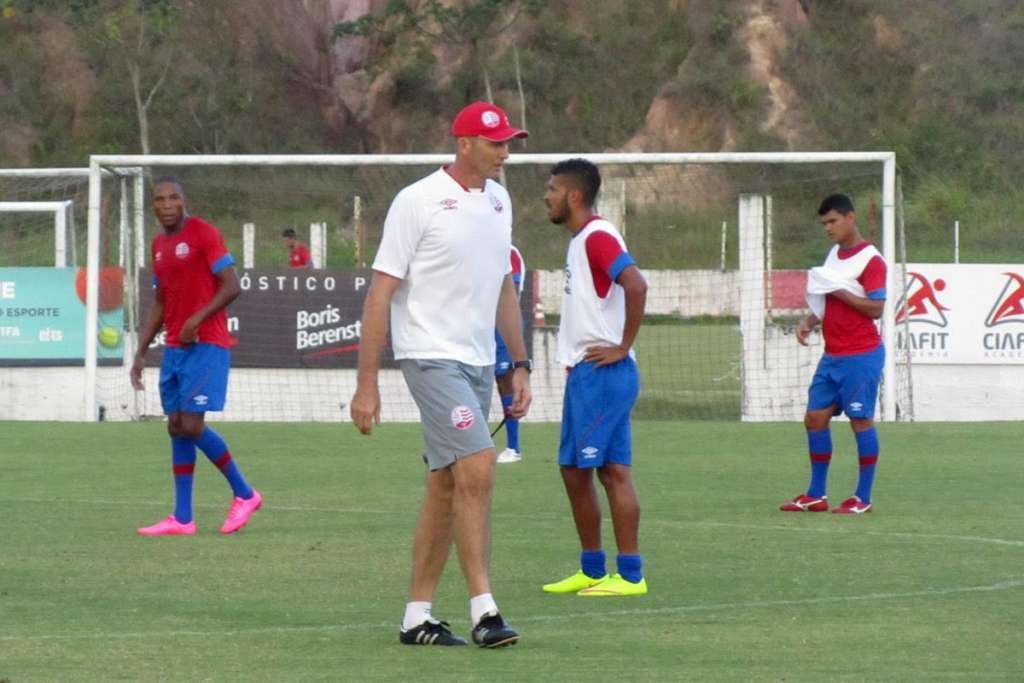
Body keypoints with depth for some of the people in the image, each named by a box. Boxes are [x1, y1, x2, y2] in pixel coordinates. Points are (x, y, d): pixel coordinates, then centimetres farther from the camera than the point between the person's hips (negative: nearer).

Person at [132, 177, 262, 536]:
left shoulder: (204, 234, -8)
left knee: (192, 425, -14)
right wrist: (141, 353, 17)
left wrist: (197, 319, -24)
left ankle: (244, 493, 2)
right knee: (176, 426, 5)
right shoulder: (159, 244, 16)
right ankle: (182, 519, 7)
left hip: (205, 345, -8)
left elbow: (231, 286, -14)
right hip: (175, 346, 8)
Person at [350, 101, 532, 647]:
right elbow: (381, 292, -11)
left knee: (445, 488, 8)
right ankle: (483, 610, -16)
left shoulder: (499, 201, 11)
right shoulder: (418, 202, -11)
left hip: (479, 362, 8)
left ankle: (417, 617, 13)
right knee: (477, 469, -19)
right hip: (432, 356, -8)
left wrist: (520, 365, 16)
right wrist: (366, 385, -14)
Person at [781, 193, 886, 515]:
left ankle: (863, 498, 2)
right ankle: (816, 495, 14)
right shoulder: (834, 255, 15)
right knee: (815, 418, 7)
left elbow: (875, 308, -18)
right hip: (832, 356, 9)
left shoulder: (870, 260, -12)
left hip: (860, 356, -9)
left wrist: (838, 291, -21)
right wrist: (809, 322, 6)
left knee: (861, 421, -4)